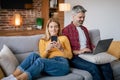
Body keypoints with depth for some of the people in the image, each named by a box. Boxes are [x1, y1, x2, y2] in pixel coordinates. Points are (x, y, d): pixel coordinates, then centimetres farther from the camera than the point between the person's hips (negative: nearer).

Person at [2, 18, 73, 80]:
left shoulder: (64, 38, 16)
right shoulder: (43, 40, 21)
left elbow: (70, 56, 10)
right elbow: (42, 57, 8)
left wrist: (61, 48, -7)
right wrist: (47, 49, -12)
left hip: (63, 64, -2)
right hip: (49, 64, 3)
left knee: (40, 61, -34)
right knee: (34, 55, -29)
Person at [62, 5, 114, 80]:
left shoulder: (84, 29, 24)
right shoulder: (66, 30, 1)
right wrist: (79, 51, -16)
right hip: (76, 57, -5)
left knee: (106, 64, -24)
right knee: (93, 67, -33)